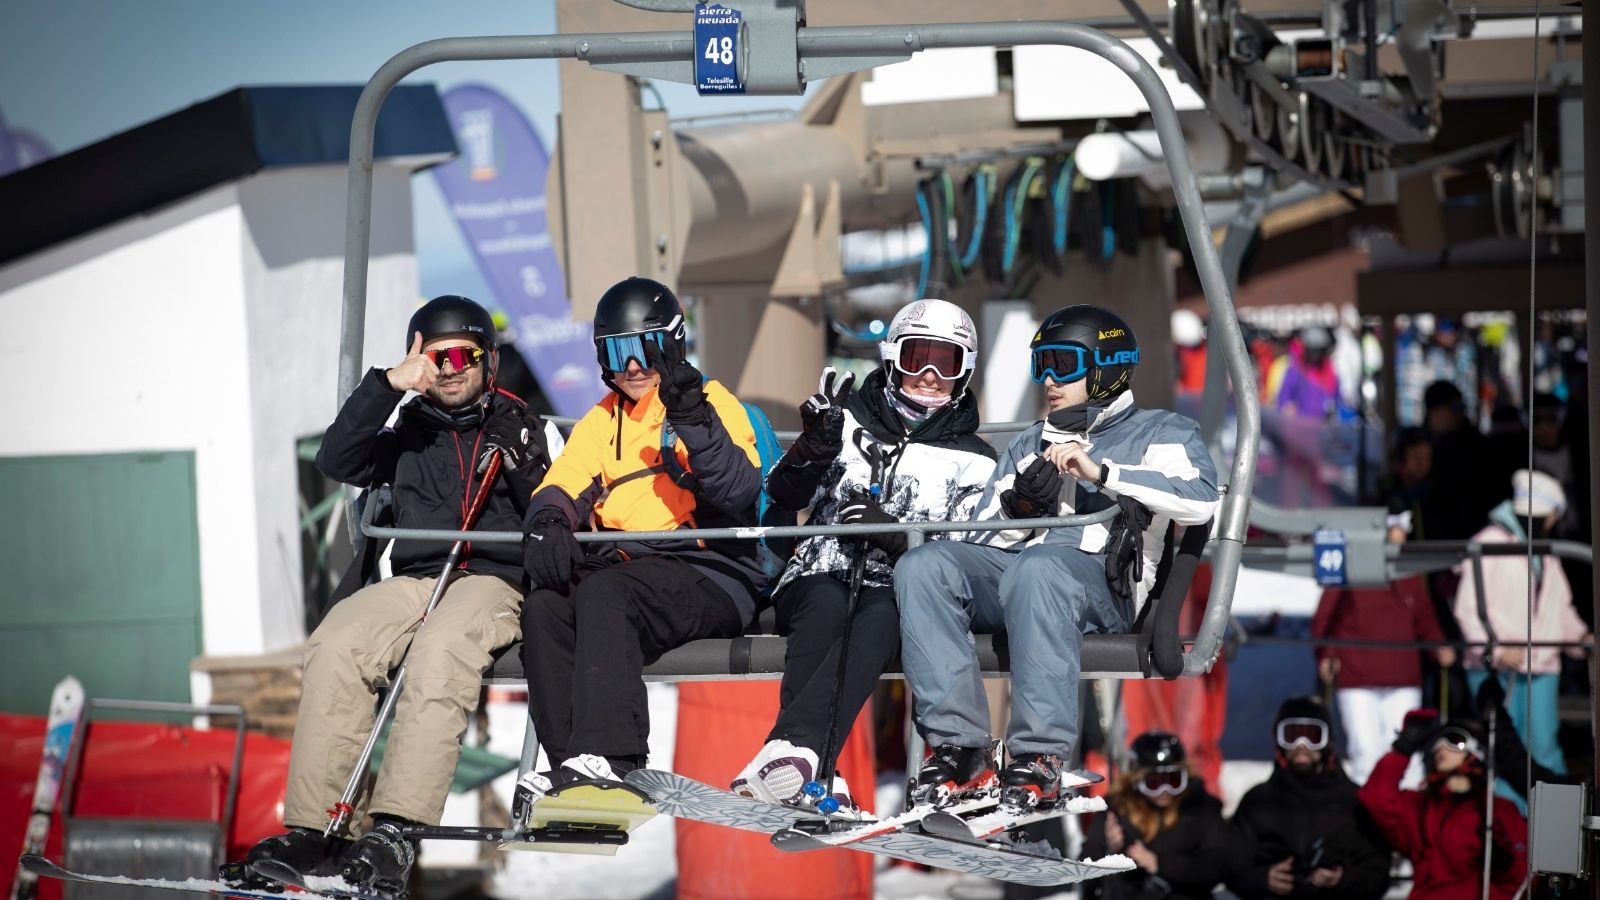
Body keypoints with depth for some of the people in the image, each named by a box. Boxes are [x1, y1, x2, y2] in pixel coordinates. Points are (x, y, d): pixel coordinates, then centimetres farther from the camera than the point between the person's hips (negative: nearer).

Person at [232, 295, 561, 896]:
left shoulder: (528, 430, 15)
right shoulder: (409, 432, 20)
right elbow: (337, 463, 3)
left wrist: (522, 467, -10)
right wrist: (386, 385, -4)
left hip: (497, 582, -3)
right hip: (414, 579, 3)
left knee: (439, 649, -38)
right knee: (335, 646, -28)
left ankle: (392, 834, -46)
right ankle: (314, 830, -31)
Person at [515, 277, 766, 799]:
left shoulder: (712, 402, 6)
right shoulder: (601, 422, 24)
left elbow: (740, 493, -11)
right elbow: (562, 486, 8)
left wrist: (693, 420, -23)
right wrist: (547, 524, -16)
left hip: (711, 577, -5)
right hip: (627, 566, 5)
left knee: (604, 591, -34)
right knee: (544, 605, -25)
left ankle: (607, 756, -44)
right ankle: (570, 762, -29)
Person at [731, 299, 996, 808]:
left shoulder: (972, 462, 14)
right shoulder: (850, 422, 16)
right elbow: (783, 496, 7)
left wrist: (897, 538, -15)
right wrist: (815, 446, -14)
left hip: (897, 594, -1)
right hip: (818, 578, 1)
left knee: (886, 614, -37)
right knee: (827, 604, -35)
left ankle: (787, 751, -57)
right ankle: (804, 763, -52)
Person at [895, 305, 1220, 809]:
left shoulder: (1158, 433, 17)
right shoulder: (1028, 445, 34)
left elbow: (1202, 500, -6)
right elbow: (982, 538, 23)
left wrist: (1101, 473, -11)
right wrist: (1017, 507, 0)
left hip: (1100, 581, -5)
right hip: (1006, 565, 5)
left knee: (1036, 569, -40)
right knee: (923, 565, -26)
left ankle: (1039, 758, -41)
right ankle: (959, 747, -31)